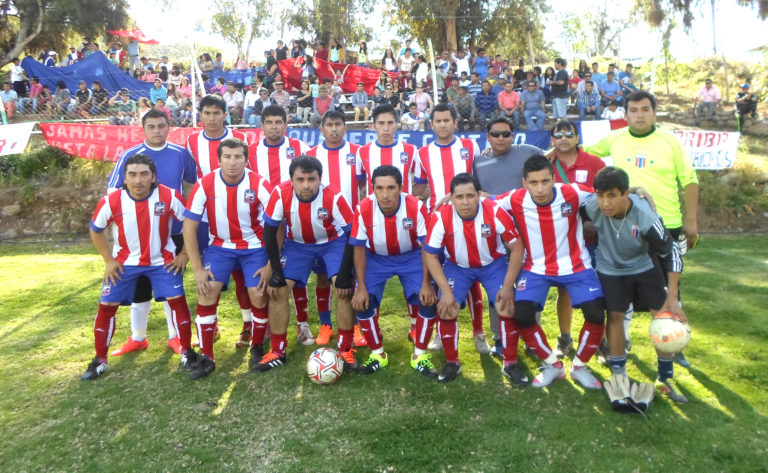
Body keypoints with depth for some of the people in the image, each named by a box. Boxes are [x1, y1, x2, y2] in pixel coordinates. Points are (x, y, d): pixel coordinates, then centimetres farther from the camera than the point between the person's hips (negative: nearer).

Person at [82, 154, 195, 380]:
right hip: (124, 263, 1)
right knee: (106, 306, 1)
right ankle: (99, 360, 19)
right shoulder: (111, 201, -18)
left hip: (162, 260, -1)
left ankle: (186, 352, 10)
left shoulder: (170, 197, -22)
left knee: (177, 300, -8)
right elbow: (95, 230, 2)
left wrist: (184, 254, -8)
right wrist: (109, 260, -2)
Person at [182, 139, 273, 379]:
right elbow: (190, 226, -10)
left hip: (254, 247, -1)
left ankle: (257, 349, 15)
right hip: (220, 246, 1)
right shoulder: (205, 184, -16)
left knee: (259, 295, -12)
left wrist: (270, 264, -14)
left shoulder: (259, 184, -19)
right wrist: (197, 269, -12)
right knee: (207, 293, -13)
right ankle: (206, 357, 2)